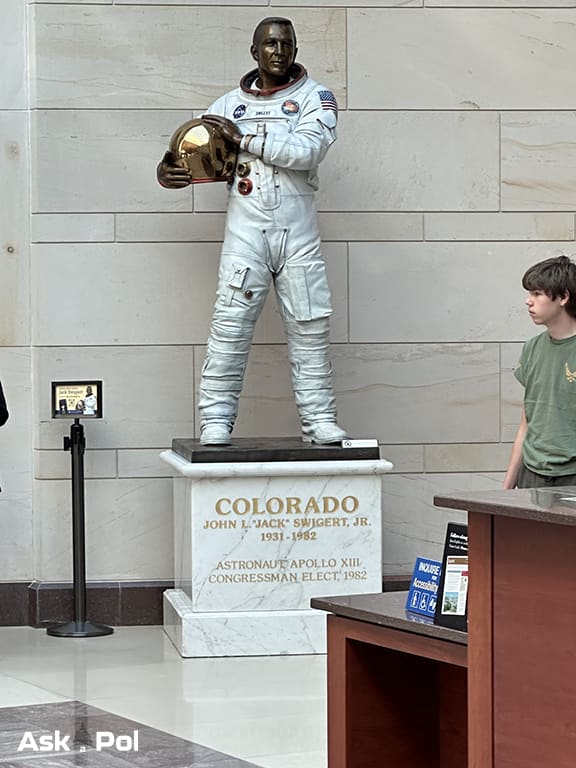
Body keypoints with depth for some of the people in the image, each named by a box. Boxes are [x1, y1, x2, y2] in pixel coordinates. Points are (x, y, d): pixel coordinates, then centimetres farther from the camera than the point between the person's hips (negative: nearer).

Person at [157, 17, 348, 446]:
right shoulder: (230, 105, 13)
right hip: (246, 233, 1)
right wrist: (167, 172, -7)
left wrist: (245, 139, -12)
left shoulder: (314, 97, 5)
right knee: (230, 327, -7)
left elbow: (308, 150, -13)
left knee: (310, 328, 1)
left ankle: (319, 420, 6)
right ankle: (216, 422, -4)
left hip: (299, 235, -1)